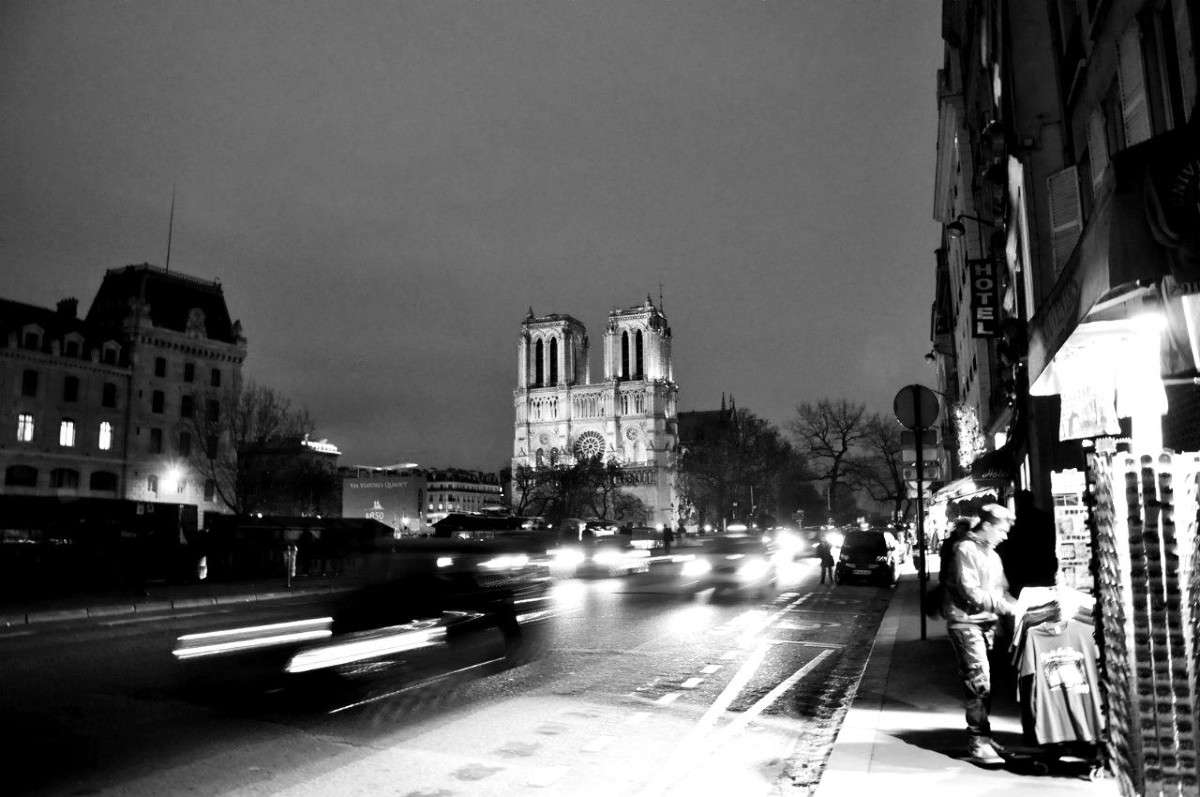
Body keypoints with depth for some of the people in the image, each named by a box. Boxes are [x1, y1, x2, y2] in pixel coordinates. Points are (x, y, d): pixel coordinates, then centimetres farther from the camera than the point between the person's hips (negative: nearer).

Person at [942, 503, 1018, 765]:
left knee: (984, 682, 8)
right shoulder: (965, 550, -10)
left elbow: (1002, 591, 18)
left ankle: (981, 736, 17)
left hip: (988, 623, 8)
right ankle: (978, 740, -5)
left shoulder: (992, 555, 18)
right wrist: (1004, 606, -17)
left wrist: (1017, 606, 0)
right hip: (965, 621, -8)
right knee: (978, 681, -11)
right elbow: (970, 592, -17)